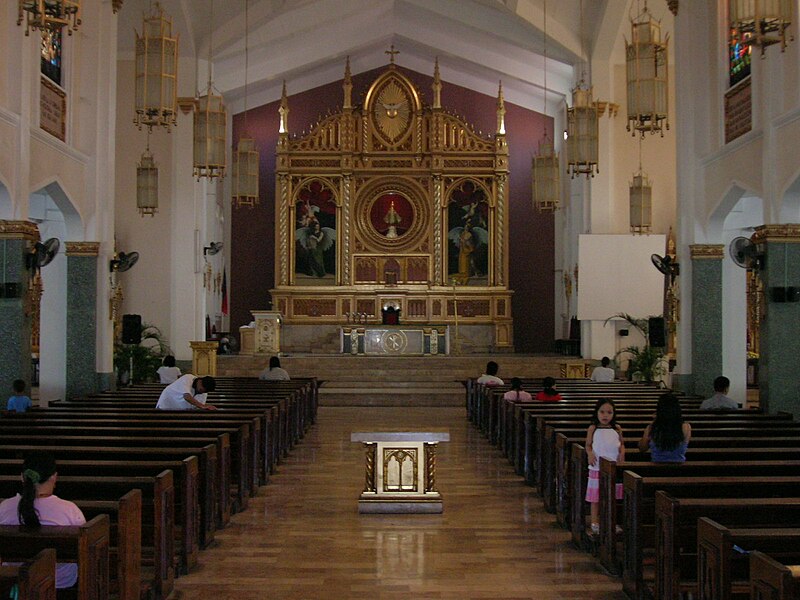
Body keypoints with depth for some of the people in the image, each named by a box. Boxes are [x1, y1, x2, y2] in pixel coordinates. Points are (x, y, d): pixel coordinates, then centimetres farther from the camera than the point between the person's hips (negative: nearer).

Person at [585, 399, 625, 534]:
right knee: (596, 496, 2)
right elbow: (588, 444, 4)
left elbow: (622, 443, 13)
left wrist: (622, 452, -6)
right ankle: (595, 522, 12)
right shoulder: (593, 429, -2)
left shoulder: (617, 429, 4)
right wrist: (590, 454, -15)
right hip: (598, 467, -2)